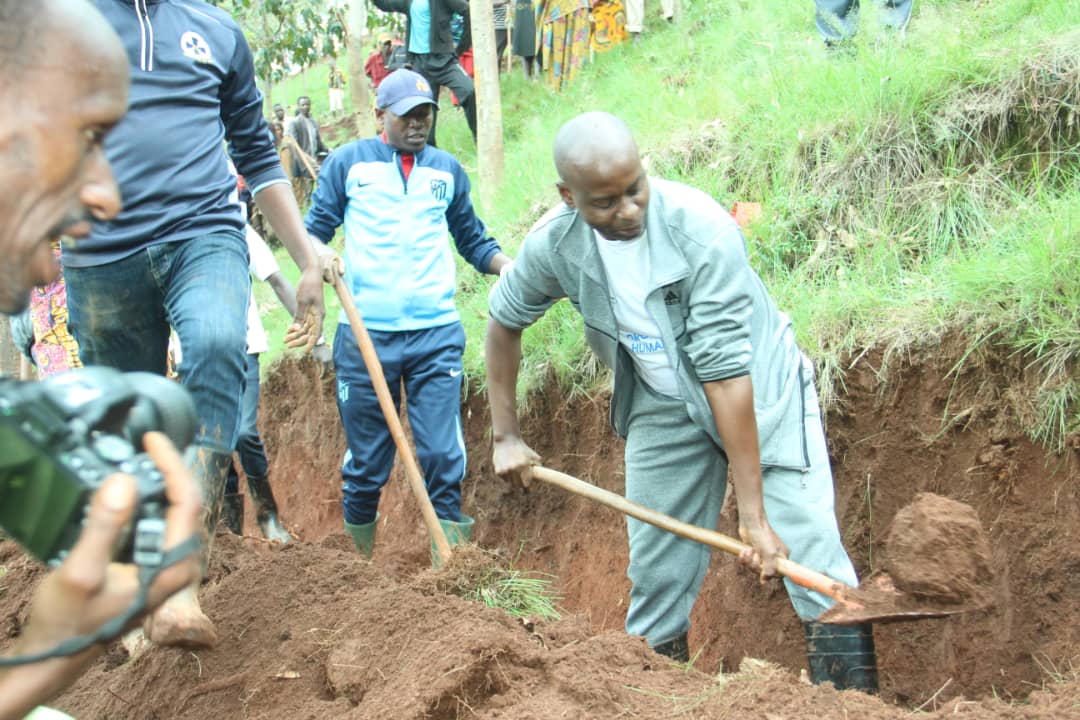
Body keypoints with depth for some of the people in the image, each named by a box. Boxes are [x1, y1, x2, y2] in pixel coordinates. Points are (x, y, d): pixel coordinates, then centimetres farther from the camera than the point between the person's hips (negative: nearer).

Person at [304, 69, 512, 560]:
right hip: (365, 334, -1)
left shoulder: (447, 170, 14)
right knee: (366, 461, 7)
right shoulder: (348, 162, 8)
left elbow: (473, 242, 19)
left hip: (437, 335, 1)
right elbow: (314, 230, 7)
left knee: (443, 455, -7)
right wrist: (318, 253, -16)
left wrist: (508, 264, -1)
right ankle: (358, 561, 24)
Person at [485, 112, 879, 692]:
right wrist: (505, 436, 3)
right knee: (656, 578, 7)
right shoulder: (554, 244, -17)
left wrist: (752, 513, -31)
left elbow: (726, 373, -33)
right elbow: (502, 321, 4)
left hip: (760, 392, -4)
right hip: (664, 409, 4)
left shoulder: (700, 227, -31)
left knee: (814, 562, -13)